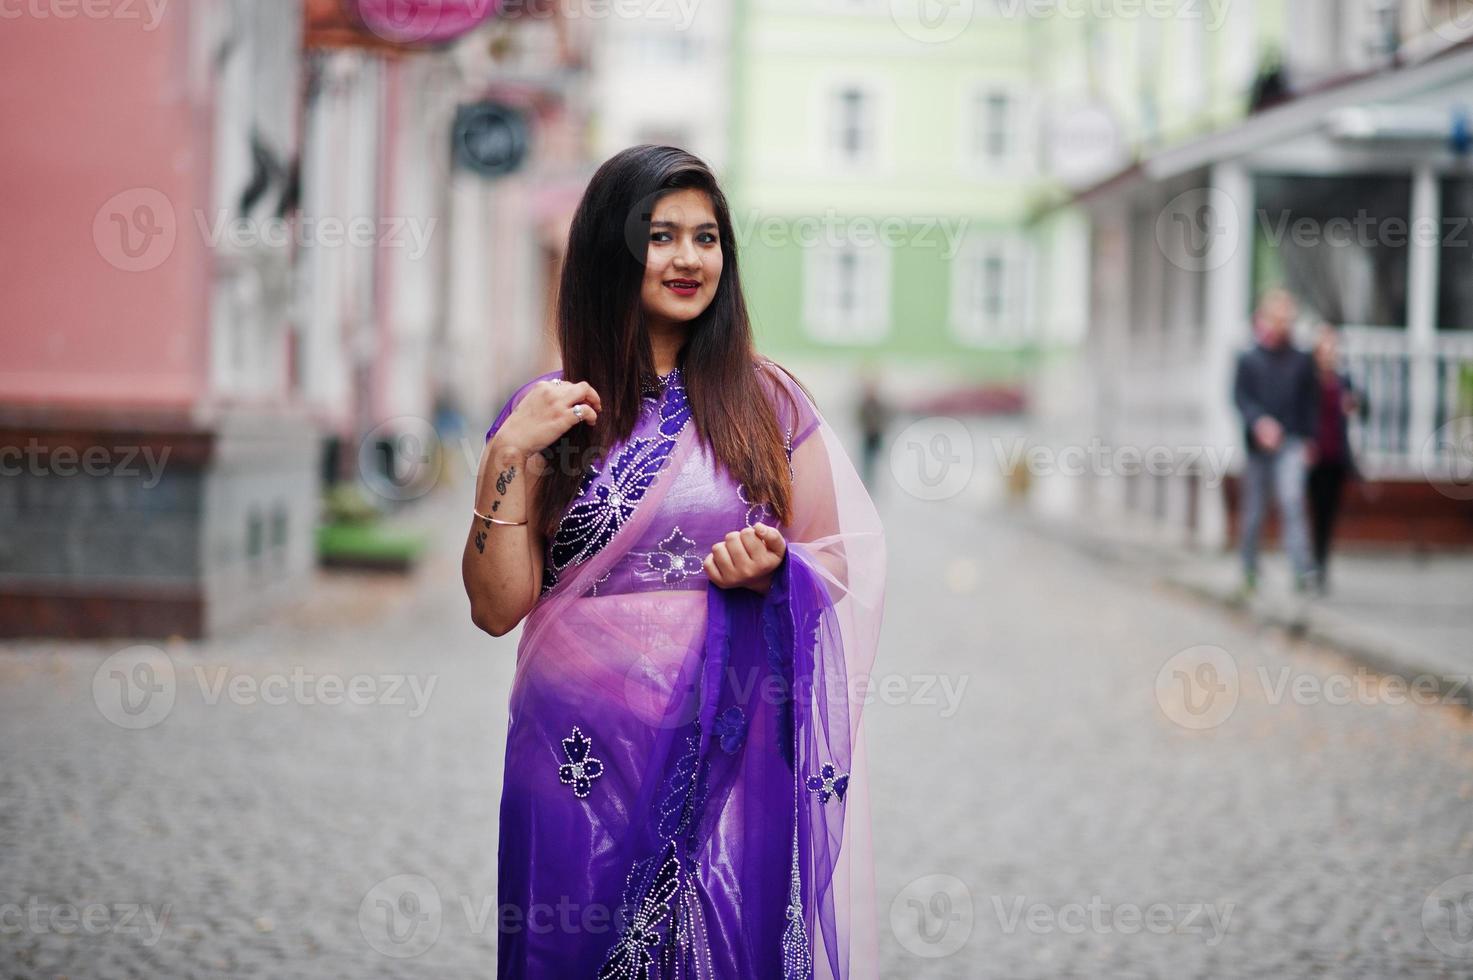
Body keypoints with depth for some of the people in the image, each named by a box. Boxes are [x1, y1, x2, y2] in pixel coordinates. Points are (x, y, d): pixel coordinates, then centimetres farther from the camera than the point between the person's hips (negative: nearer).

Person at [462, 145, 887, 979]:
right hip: (584, 758, 0)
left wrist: (773, 568, -12)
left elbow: (838, 567, 9)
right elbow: (498, 608, 0)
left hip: (734, 751, 0)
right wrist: (506, 459, -10)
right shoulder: (549, 412, 4)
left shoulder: (768, 401, 5)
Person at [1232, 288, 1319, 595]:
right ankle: (1249, 572, 20)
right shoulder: (1248, 360, 5)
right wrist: (1259, 420, -21)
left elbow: (1310, 402, 10)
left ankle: (1302, 569, -24)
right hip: (1257, 443, 1)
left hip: (1291, 443, -1)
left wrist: (1307, 440, 2)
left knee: (1292, 500, -19)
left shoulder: (1301, 361, 8)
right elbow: (1240, 396, -4)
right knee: (1253, 512, 7)